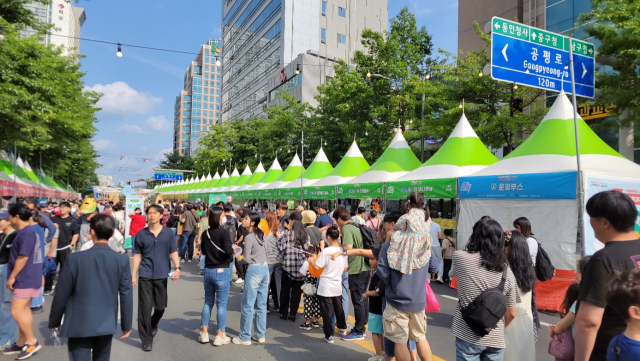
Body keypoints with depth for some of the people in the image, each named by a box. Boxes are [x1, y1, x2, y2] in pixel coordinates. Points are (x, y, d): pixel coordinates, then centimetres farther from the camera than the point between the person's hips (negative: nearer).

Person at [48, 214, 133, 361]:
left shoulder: (75, 258, -12)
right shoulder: (122, 260, -9)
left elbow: (61, 294, -5)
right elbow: (126, 295, -5)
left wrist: (54, 322, 10)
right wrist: (126, 325, 6)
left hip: (79, 324, -2)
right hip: (106, 324, 2)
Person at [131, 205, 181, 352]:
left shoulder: (168, 233, 0)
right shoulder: (141, 234, 0)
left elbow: (173, 252, 0)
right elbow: (137, 255, 5)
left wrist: (177, 268, -14)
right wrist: (133, 274, 1)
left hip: (161, 275, 1)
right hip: (145, 275, -1)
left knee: (161, 306, 13)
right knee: (145, 307, -1)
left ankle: (153, 325, 43)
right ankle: (146, 339, 11)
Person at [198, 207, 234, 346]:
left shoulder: (205, 233, 4)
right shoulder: (223, 232, -14)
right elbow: (229, 251, -23)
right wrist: (232, 252, -3)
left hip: (208, 270, 6)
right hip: (222, 271, -6)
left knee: (208, 301, 16)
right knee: (221, 303, 3)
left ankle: (204, 333, 21)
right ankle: (220, 336, 8)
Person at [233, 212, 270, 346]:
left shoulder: (249, 237, -15)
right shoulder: (262, 234, 8)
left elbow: (247, 259, -13)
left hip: (254, 270, -8)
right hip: (265, 268, 8)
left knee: (247, 306, 3)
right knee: (262, 305, 13)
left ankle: (245, 337, 10)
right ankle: (261, 335, 20)